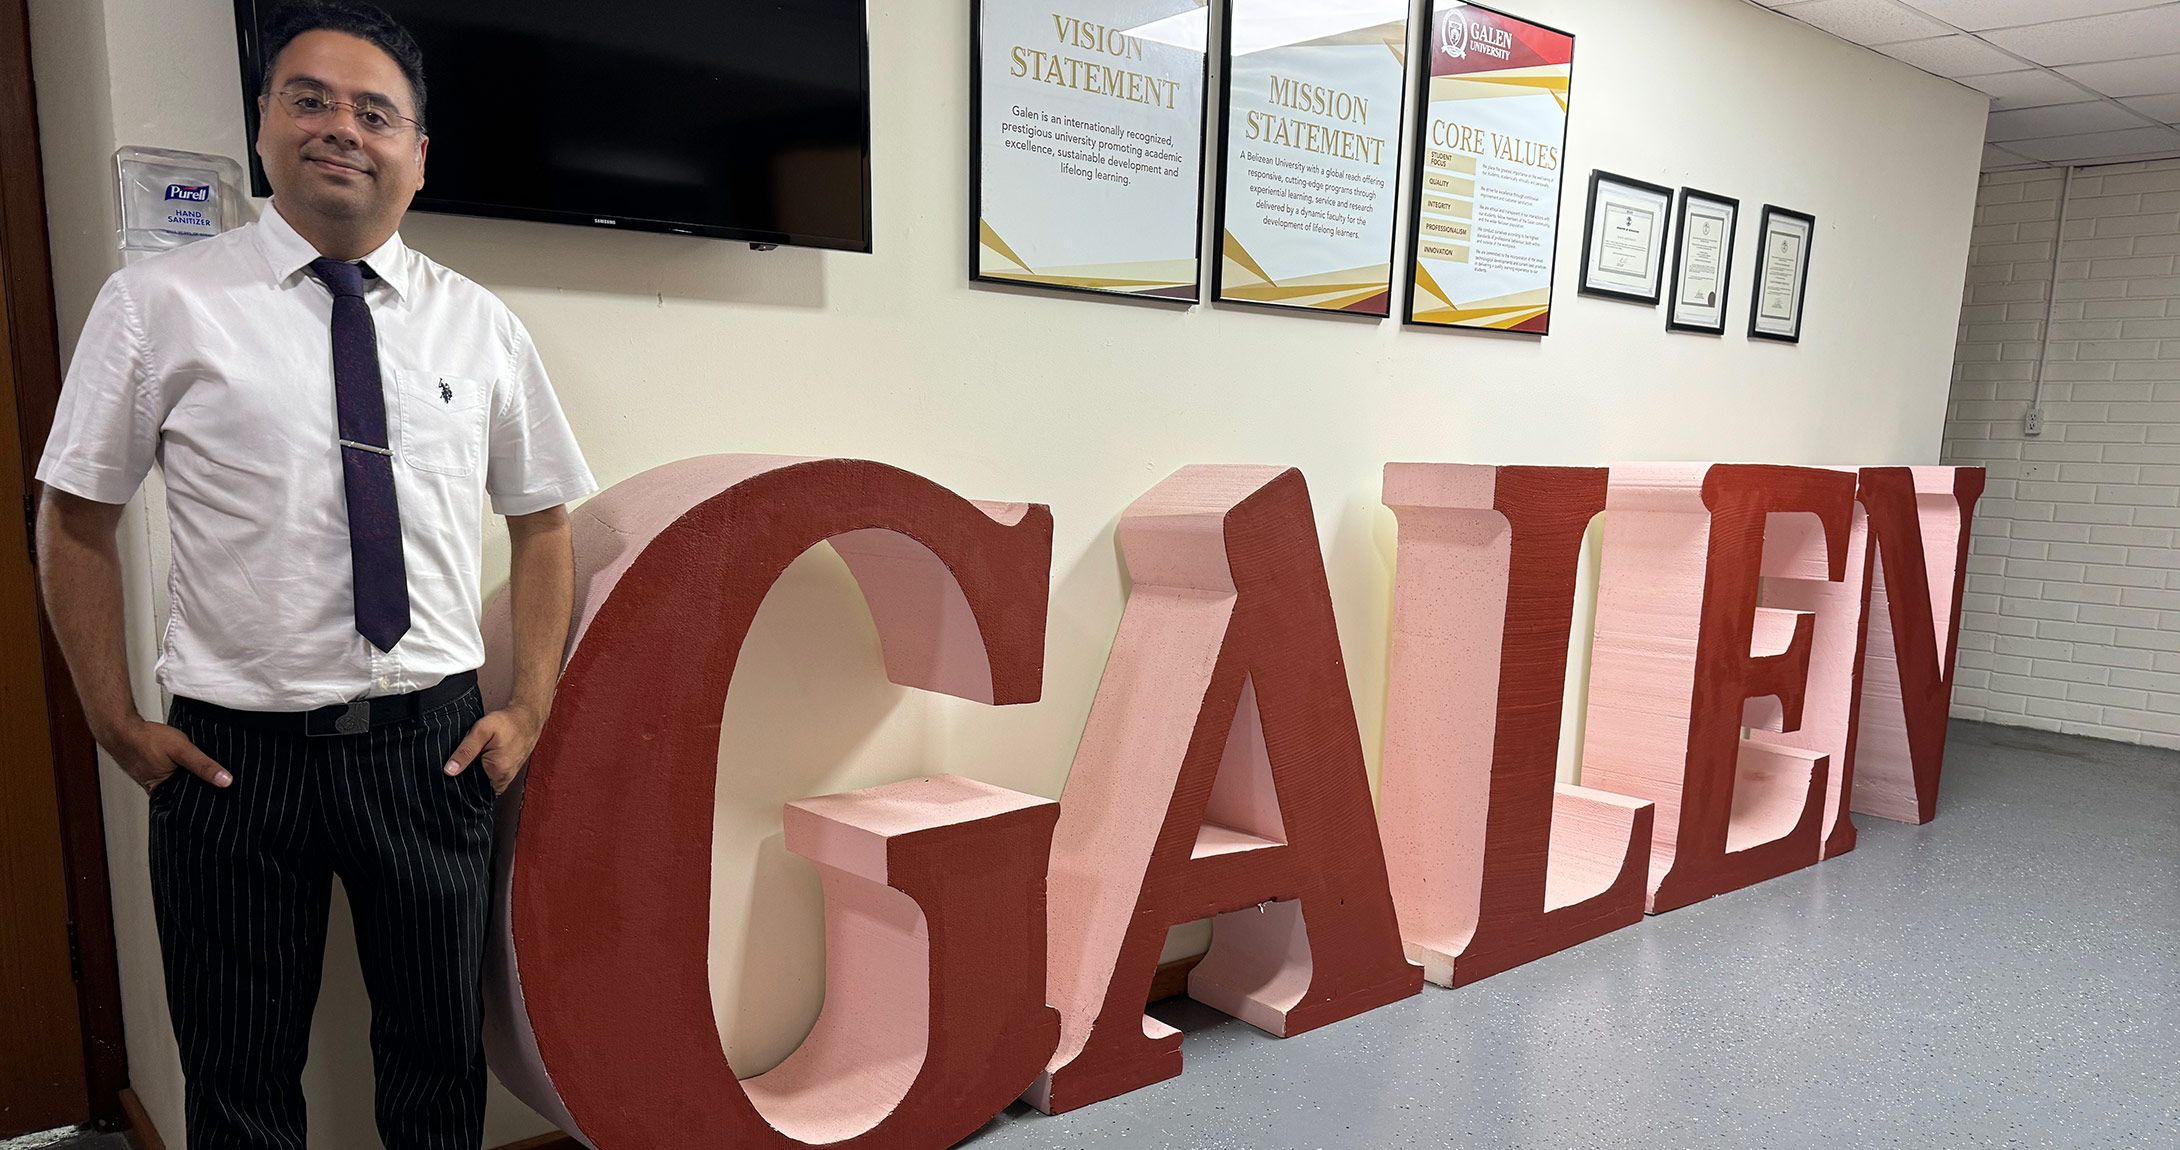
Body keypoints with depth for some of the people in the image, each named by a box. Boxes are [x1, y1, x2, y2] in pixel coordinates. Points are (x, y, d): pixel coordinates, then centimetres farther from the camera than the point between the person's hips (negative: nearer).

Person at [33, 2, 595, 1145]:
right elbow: (74, 520, 3)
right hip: (233, 752, -1)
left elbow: (543, 520, 9)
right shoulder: (158, 303, -2)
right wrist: (116, 722, -1)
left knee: (440, 1058, 17)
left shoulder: (479, 324, 4)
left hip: (431, 746, 2)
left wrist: (529, 710, 2)